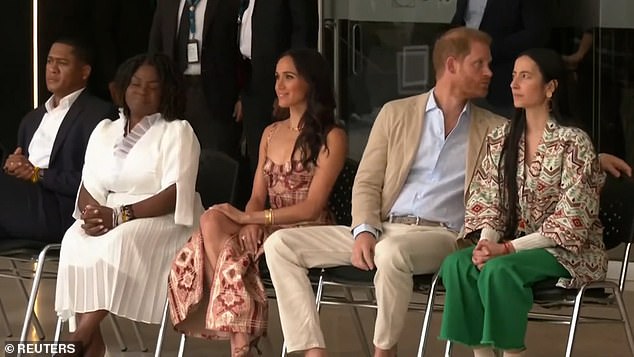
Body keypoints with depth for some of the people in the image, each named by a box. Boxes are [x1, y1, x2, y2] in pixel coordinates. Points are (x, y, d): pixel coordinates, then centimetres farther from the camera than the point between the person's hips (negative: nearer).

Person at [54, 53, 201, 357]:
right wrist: (93, 214, -15)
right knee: (75, 240, -27)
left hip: (165, 222, -5)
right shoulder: (104, 130, 16)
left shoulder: (177, 132, -1)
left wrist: (120, 216, -22)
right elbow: (89, 187, 10)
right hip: (111, 221, 5)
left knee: (120, 242, -36)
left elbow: (176, 194, -13)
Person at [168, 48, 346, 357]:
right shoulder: (271, 133, 19)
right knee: (212, 222, -27)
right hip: (267, 228, 6)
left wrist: (248, 217, -16)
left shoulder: (331, 138, -4)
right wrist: (250, 223, -11)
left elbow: (312, 207, -12)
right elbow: (258, 196, 14)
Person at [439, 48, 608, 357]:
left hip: (569, 249, -6)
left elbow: (570, 221, -16)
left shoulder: (573, 142, -13)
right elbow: (489, 201, 5)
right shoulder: (501, 139, 6)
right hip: (516, 246, 6)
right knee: (456, 264, -23)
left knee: (499, 269, -33)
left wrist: (507, 248, -21)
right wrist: (487, 242, -17)